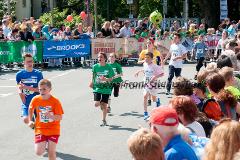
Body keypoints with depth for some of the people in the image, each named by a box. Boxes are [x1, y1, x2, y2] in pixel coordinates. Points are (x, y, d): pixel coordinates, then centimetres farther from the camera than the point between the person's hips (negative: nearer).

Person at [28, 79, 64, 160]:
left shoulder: (55, 101, -15)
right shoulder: (36, 99, -7)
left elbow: (60, 117, -16)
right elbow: (31, 109, 15)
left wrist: (51, 116, -34)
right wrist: (30, 121, 7)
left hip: (53, 130, -2)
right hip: (40, 129, 2)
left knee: (51, 152, -4)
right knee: (39, 152, -5)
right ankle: (43, 144, 30)